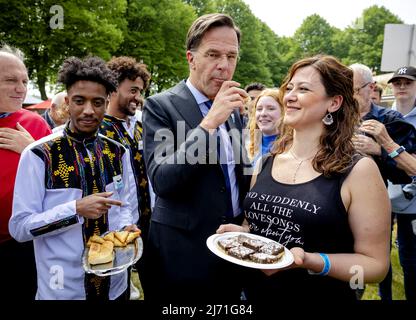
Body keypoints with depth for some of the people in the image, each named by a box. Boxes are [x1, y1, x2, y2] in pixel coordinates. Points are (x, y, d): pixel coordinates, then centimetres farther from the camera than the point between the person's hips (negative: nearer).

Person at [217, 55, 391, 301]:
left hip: (320, 294, -4)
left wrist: (310, 261, -25)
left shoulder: (358, 170, -15)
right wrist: (239, 232, -9)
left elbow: (376, 264, -11)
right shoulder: (266, 162, -1)